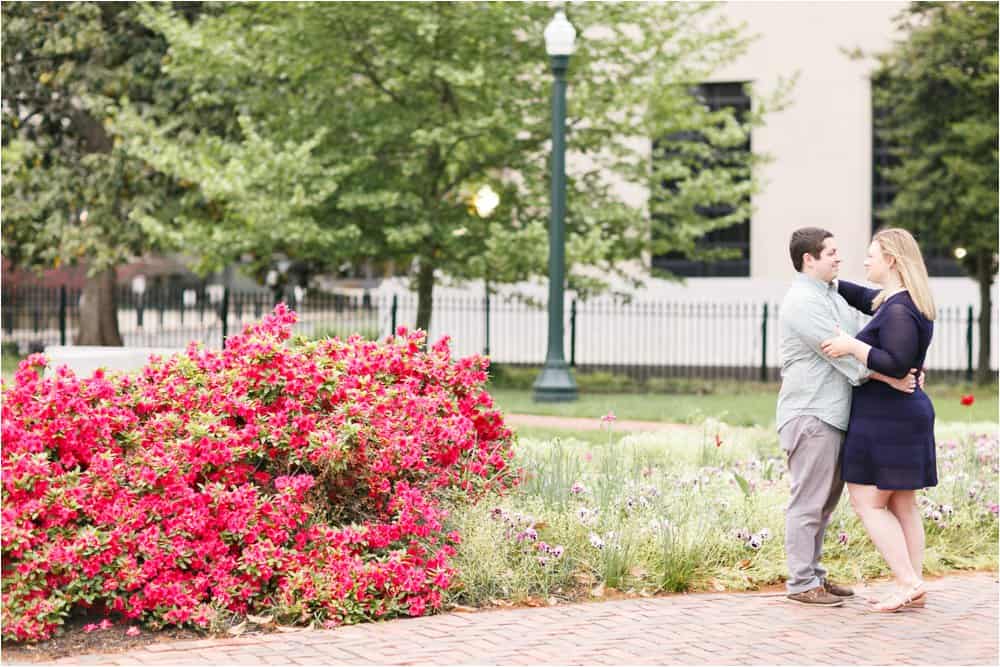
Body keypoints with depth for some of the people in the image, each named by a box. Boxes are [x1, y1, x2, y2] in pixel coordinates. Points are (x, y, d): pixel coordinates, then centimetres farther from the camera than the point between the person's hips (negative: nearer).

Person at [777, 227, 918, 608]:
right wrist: (891, 379, -18)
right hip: (810, 415, -10)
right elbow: (840, 351, -19)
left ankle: (813, 574, 21)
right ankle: (801, 583, -1)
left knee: (826, 500, 13)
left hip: (832, 415, 10)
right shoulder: (802, 301, -13)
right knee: (809, 501, -6)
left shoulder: (834, 297, 20)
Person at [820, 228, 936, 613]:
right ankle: (914, 588, 9)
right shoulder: (903, 302, 13)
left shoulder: (898, 310, -19)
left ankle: (908, 583, -10)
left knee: (868, 503, -6)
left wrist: (852, 346, -22)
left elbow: (896, 365, -27)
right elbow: (864, 299, 32)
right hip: (908, 413, 10)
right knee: (901, 504, 9)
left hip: (886, 418, -10)